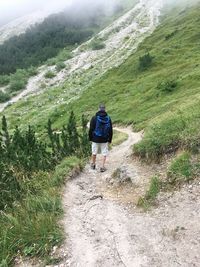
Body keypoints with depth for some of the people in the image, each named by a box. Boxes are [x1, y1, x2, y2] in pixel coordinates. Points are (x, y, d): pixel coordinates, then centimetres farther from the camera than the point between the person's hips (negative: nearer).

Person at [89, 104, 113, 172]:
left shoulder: (94, 118, -9)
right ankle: (102, 167, 8)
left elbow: (91, 129, -6)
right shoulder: (108, 118, -2)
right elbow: (110, 130, 3)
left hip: (95, 139, 0)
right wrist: (110, 140, 11)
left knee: (94, 152, 15)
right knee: (104, 153, 9)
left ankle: (93, 164, 31)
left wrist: (90, 138, 5)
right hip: (105, 139, 1)